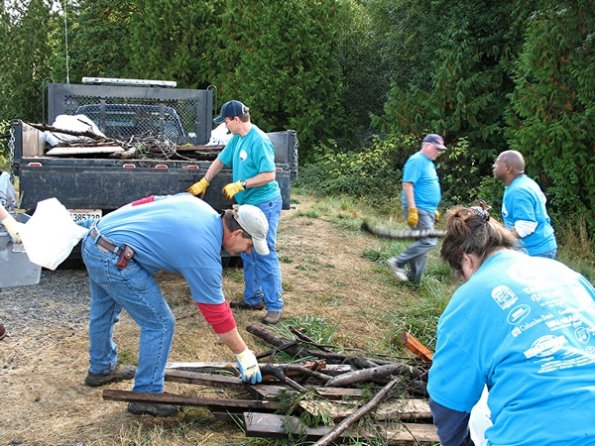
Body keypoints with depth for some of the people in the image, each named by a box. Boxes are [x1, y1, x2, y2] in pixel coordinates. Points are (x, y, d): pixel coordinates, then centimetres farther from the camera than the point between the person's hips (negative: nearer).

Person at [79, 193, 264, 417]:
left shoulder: (197, 204, 6)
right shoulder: (205, 255, -14)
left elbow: (145, 203, 16)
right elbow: (217, 313, -8)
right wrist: (244, 355, 2)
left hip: (92, 241, 10)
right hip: (113, 260, -10)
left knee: (103, 313, 28)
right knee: (160, 323, 0)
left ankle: (100, 369, 50)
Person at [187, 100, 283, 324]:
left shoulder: (259, 141, -18)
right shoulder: (237, 139, 9)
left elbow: (269, 175, -22)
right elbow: (220, 161, 22)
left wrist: (240, 185, -21)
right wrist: (203, 182, 21)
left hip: (264, 204, -9)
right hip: (246, 204, 9)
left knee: (265, 255, -7)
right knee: (248, 253, 15)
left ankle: (274, 306, 1)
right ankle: (253, 299, 27)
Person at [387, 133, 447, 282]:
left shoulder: (428, 163, 18)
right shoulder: (417, 161, -13)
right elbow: (407, 185, -21)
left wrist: (434, 209, 24)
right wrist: (412, 210, -26)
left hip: (427, 210, 10)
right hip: (418, 210, -10)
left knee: (422, 242, 9)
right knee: (428, 241, -15)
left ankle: (415, 277, 16)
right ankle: (398, 262, -7)